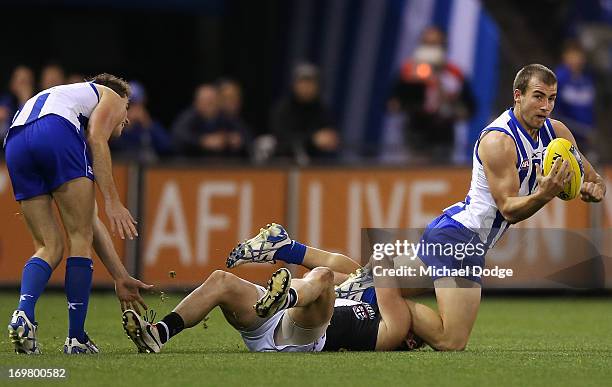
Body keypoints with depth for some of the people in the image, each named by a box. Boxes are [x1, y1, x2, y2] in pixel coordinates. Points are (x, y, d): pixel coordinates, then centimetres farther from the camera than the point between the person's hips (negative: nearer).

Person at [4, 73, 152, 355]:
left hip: (14, 143, 6)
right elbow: (97, 139, 2)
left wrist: (121, 278, 38)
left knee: (49, 247, 13)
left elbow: (91, 220, 39)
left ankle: (23, 314, -12)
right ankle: (76, 339, 1)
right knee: (80, 238, 3)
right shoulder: (111, 96, 29)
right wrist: (113, 202, -5)